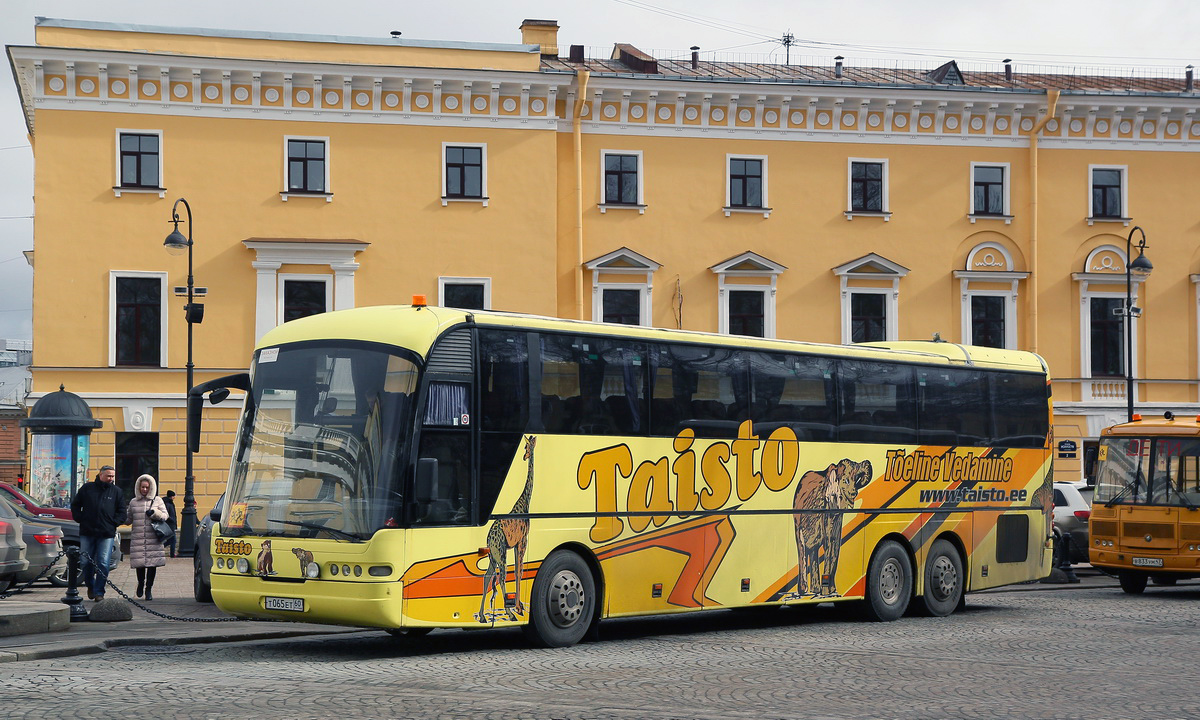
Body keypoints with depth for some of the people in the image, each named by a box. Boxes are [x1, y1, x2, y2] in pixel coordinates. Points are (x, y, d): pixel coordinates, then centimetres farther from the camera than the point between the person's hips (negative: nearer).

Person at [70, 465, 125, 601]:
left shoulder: (116, 491, 8)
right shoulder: (87, 488, 7)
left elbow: (121, 512, 11)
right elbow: (75, 505, 14)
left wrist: (114, 523, -2)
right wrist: (80, 519, 2)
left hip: (106, 534, -1)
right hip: (87, 533, 1)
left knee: (103, 563, -7)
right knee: (86, 562, 7)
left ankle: (99, 591, 0)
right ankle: (90, 586, 29)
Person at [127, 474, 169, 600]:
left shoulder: (157, 500, 9)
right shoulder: (133, 502, 14)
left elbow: (165, 515, 7)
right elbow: (129, 519, 22)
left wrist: (154, 513, -9)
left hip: (153, 538, -1)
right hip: (137, 538, 1)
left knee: (152, 563, -4)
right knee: (140, 563, -2)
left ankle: (148, 589, 7)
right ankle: (141, 584, 27)